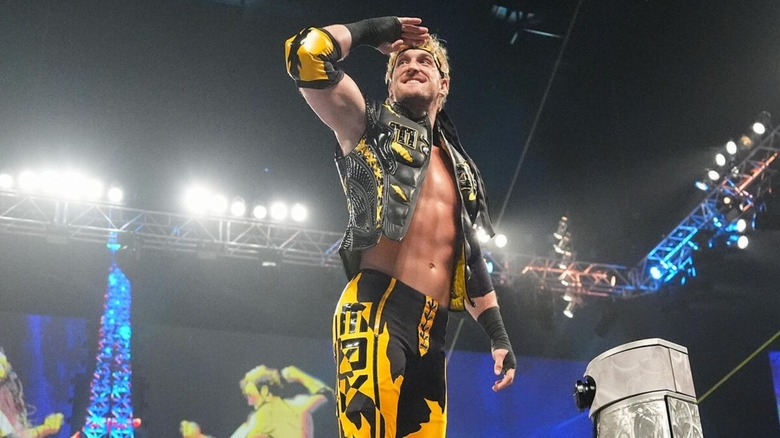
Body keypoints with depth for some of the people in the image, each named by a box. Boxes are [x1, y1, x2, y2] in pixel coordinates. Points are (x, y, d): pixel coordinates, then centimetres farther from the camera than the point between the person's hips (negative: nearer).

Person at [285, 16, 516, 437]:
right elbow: (307, 53, -1)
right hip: (377, 311, -6)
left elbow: (472, 260, 29)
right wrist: (375, 30, 14)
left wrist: (499, 335, 20)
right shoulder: (372, 126, 12)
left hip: (432, 331, 6)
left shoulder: (459, 168, 28)